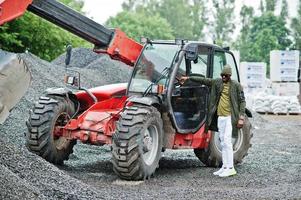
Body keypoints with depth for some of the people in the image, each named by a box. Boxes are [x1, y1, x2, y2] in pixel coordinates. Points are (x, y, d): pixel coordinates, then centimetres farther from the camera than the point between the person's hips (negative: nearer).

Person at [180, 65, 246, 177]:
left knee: (227, 141, -11)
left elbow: (242, 101, -4)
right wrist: (188, 78, 9)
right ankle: (225, 167, 13)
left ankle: (230, 168, -8)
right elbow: (203, 80, 14)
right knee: (223, 143, 8)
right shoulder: (217, 82, 9)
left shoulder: (236, 85, -4)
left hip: (230, 117, -6)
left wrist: (241, 118, -11)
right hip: (220, 117, 6)